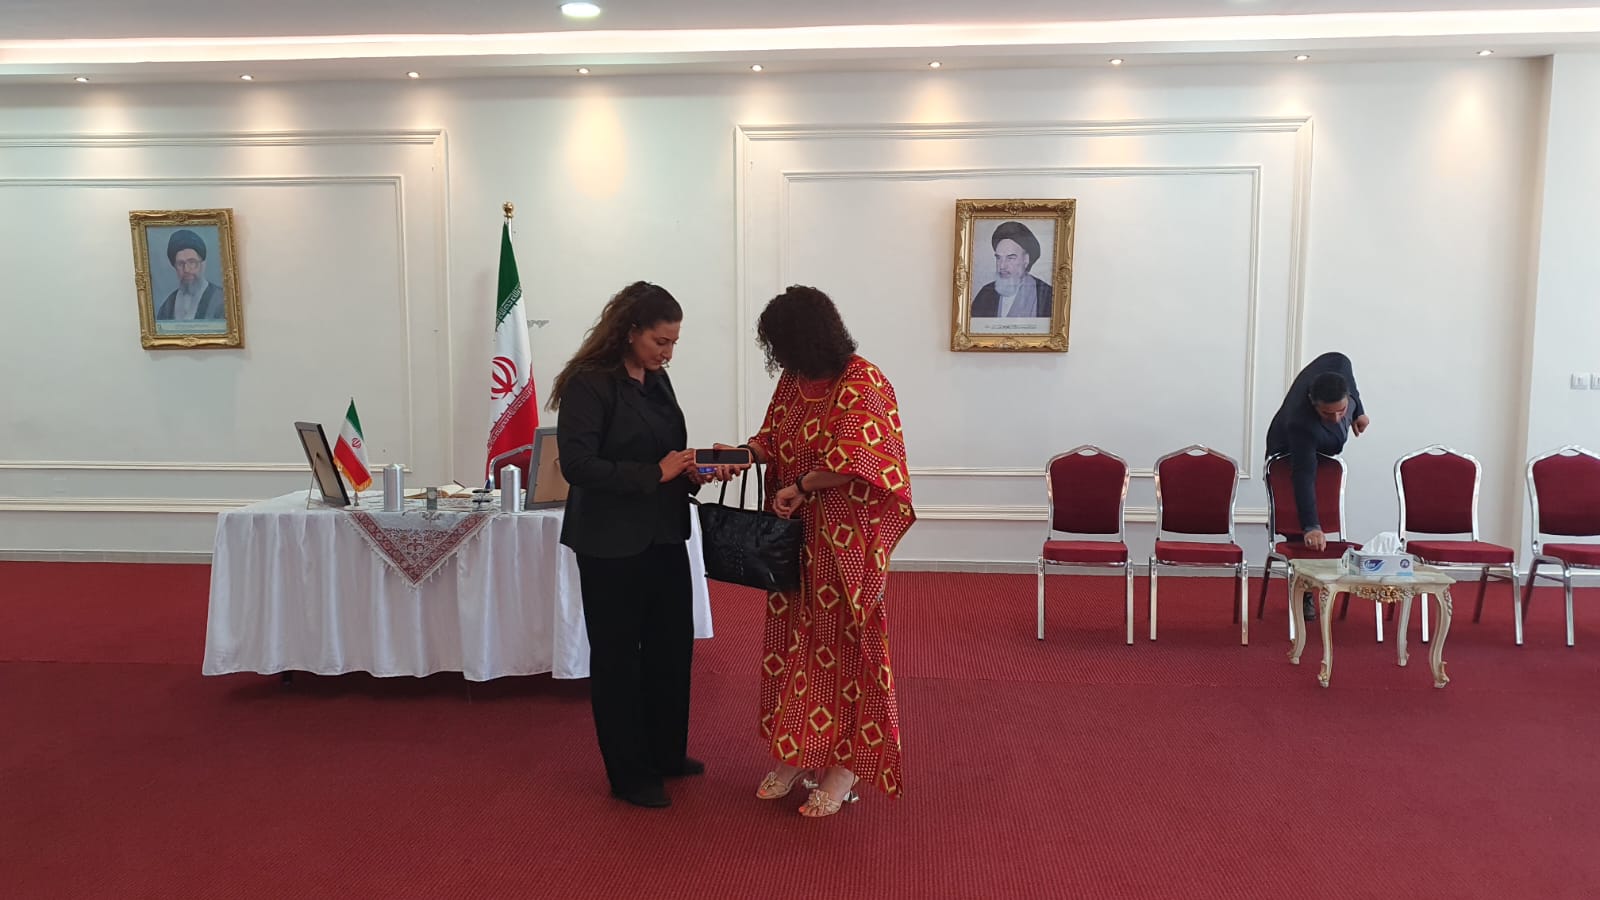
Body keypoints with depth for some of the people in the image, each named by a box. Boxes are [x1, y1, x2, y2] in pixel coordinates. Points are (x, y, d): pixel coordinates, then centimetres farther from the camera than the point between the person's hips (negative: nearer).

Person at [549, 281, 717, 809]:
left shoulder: (657, 381, 8)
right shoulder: (589, 384, -14)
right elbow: (577, 465, -21)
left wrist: (690, 472, -1)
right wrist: (655, 474, -23)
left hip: (664, 536, 8)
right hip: (613, 544, -7)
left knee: (672, 645, 15)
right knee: (618, 656, 7)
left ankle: (666, 752, 35)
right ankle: (629, 775, 21)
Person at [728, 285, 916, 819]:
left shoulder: (860, 382, -15)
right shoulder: (793, 381, 8)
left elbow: (854, 458, -24)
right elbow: (773, 437, 15)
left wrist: (801, 487, -19)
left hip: (843, 540, -7)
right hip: (794, 535, 7)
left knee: (840, 644, 2)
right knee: (792, 639, 12)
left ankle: (845, 765, 16)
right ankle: (795, 754, 26)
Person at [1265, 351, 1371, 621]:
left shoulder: (1337, 365, -34)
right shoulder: (1300, 423, -47)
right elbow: (1304, 477, -46)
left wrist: (1358, 411, 0)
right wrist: (1311, 527, -50)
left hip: (1322, 453, 7)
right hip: (1290, 456, -7)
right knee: (1297, 522, -8)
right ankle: (1303, 593, 3)